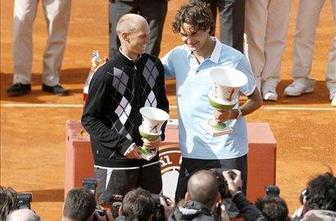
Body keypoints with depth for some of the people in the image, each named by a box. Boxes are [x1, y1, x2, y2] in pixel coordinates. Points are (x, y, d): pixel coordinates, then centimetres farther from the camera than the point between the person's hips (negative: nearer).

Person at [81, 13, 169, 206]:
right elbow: (89, 119, -10)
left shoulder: (154, 65, 4)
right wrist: (121, 145, -16)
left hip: (149, 161, 5)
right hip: (115, 162, -5)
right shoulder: (107, 74, -13)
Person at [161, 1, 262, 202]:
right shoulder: (178, 56, 4)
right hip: (192, 153, 4)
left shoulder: (234, 59, -8)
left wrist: (235, 113, -20)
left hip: (228, 153, -4)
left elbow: (256, 100, 0)